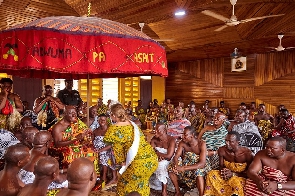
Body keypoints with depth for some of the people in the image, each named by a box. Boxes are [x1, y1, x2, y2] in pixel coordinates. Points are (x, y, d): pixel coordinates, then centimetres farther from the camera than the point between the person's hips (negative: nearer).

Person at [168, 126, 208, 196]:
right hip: (185, 166, 5)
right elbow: (176, 157, -12)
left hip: (198, 167, -4)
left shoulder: (202, 144, -25)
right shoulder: (182, 143, -12)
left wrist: (184, 168, -40)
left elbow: (202, 163, -32)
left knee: (198, 172, -38)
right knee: (171, 168, -17)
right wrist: (176, 165, -37)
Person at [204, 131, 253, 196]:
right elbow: (221, 166, 3)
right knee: (211, 174, -19)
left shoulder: (247, 153, -21)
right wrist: (223, 171, -22)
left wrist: (233, 174, -25)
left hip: (241, 177, -4)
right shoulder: (222, 150, -11)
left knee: (236, 181, -37)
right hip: (226, 175, 4)